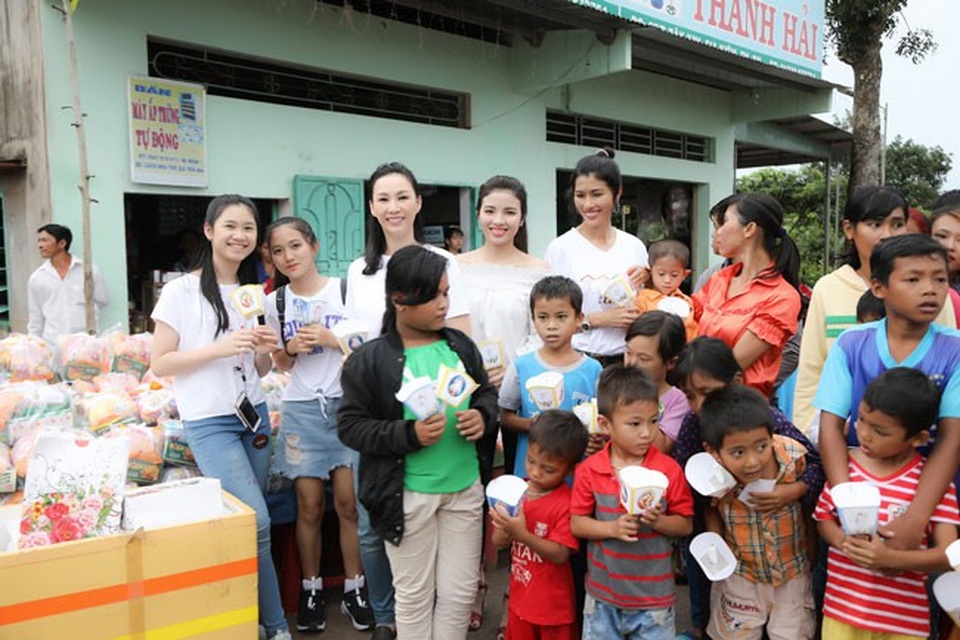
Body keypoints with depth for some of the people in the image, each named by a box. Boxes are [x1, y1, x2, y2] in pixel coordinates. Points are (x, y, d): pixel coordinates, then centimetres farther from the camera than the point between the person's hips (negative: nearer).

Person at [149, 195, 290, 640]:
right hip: (209, 422, -5)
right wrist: (220, 347, -20)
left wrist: (265, 351, -7)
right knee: (257, 523, -10)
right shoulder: (181, 291, -8)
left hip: (253, 415, 6)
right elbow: (159, 364, -9)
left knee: (245, 524, 7)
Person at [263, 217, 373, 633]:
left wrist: (330, 339, -15)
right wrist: (292, 348, -9)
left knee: (348, 503, 2)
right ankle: (311, 589, 24)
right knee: (309, 506, 7)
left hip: (347, 405, -2)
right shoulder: (275, 302, 4)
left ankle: (353, 589, 18)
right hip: (301, 410, 2)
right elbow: (282, 364, 12)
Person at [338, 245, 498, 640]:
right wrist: (409, 435, -22)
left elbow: (487, 393, 15)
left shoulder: (461, 346, 3)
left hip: (465, 488, 4)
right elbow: (350, 426, -10)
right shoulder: (369, 360, -12)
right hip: (408, 496, -4)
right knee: (415, 594, 13)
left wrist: (483, 417, -8)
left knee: (461, 591, 15)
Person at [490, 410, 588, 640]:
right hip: (520, 598, 5)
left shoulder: (566, 503, -19)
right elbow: (499, 542, -1)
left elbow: (560, 554, -23)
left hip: (553, 606, -5)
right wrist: (506, 530, -23)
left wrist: (522, 534, -33)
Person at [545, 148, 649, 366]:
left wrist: (646, 277, -1)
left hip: (626, 358, 3)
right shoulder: (560, 248, -5)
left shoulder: (635, 246, 6)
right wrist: (599, 319, -14)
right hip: (578, 358, -3)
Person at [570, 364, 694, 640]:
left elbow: (686, 524, -4)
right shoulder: (589, 470, -9)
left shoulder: (670, 470, -11)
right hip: (603, 593, 1)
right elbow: (576, 524, -5)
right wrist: (612, 528, -20)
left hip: (654, 595, -1)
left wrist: (659, 521, -23)